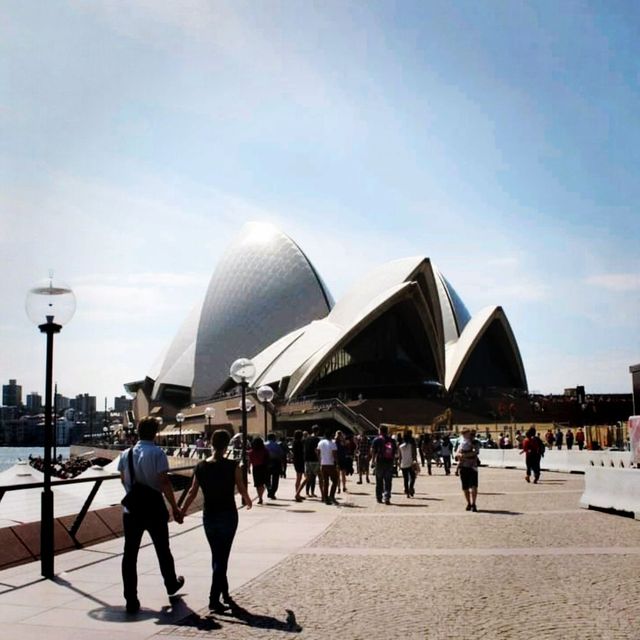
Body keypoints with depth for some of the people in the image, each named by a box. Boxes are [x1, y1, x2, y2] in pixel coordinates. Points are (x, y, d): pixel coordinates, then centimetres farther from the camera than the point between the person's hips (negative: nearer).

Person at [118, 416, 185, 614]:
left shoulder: (126, 454, 3)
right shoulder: (157, 453, -13)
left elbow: (124, 481, 14)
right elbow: (164, 482, -16)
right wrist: (174, 507, -9)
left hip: (131, 509, 3)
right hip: (154, 509, -3)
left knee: (130, 554, 4)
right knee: (162, 549, 17)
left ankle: (131, 600, 1)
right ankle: (171, 584, 38)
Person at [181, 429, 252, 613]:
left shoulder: (200, 467, -3)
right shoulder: (232, 466, -11)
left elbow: (192, 492, 2)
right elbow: (242, 490, -4)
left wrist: (182, 511, 13)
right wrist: (248, 502, 18)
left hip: (209, 517, 4)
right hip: (228, 516, -3)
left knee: (217, 556, 18)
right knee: (222, 557, 2)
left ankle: (225, 595, 27)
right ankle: (214, 600, -2)